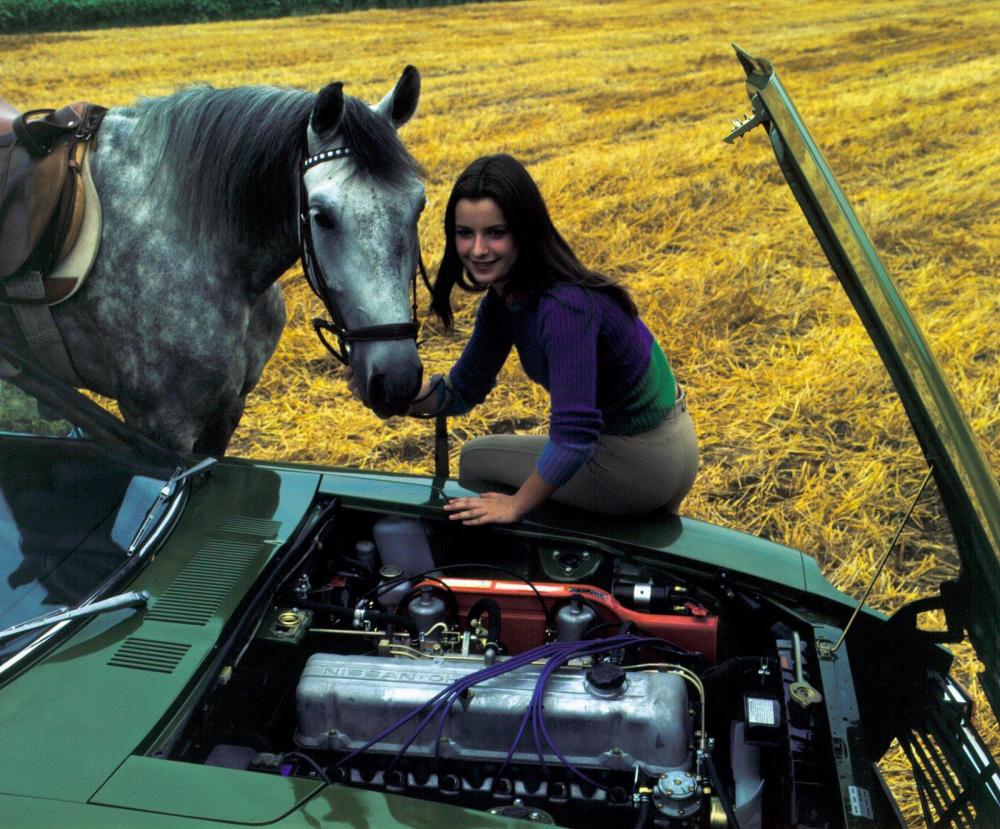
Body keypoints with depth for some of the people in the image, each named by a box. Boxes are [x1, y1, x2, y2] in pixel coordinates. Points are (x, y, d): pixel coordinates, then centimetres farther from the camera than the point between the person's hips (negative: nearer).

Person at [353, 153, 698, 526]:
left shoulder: (564, 307, -31)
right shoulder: (503, 297, -4)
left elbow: (573, 439, -34)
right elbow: (462, 392, 5)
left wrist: (515, 506, -20)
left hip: (641, 463, -8)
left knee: (476, 460, 3)